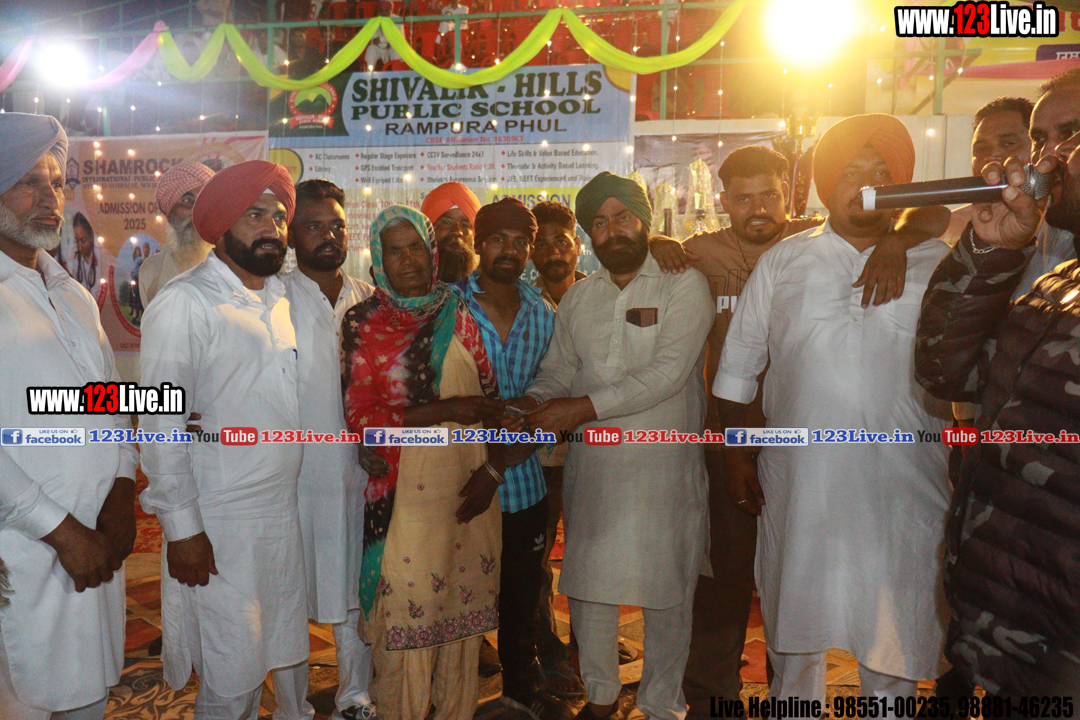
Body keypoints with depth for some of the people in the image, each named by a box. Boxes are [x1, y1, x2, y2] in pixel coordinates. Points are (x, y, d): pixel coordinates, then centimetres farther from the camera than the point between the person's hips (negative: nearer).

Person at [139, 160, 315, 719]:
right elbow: (161, 422, -14)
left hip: (286, 510, 7)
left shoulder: (280, 298, 10)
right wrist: (182, 528, -15)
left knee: (290, 649, 21)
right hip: (219, 524, -7)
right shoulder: (184, 304, -12)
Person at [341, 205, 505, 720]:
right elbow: (360, 417, -7)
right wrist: (446, 411, -12)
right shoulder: (362, 324, 1)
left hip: (467, 489, 3)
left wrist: (492, 468, -6)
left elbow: (491, 396, 7)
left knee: (465, 603, 9)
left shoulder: (459, 312, 8)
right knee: (405, 613, 2)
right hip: (403, 496, -2)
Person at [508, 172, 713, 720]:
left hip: (665, 465, -4)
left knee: (665, 589, 5)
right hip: (592, 463, 4)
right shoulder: (577, 298, 12)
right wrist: (530, 406, -8)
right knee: (585, 582, 10)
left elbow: (668, 372, -16)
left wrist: (583, 408, -19)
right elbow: (557, 371, 14)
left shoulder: (684, 285, -4)